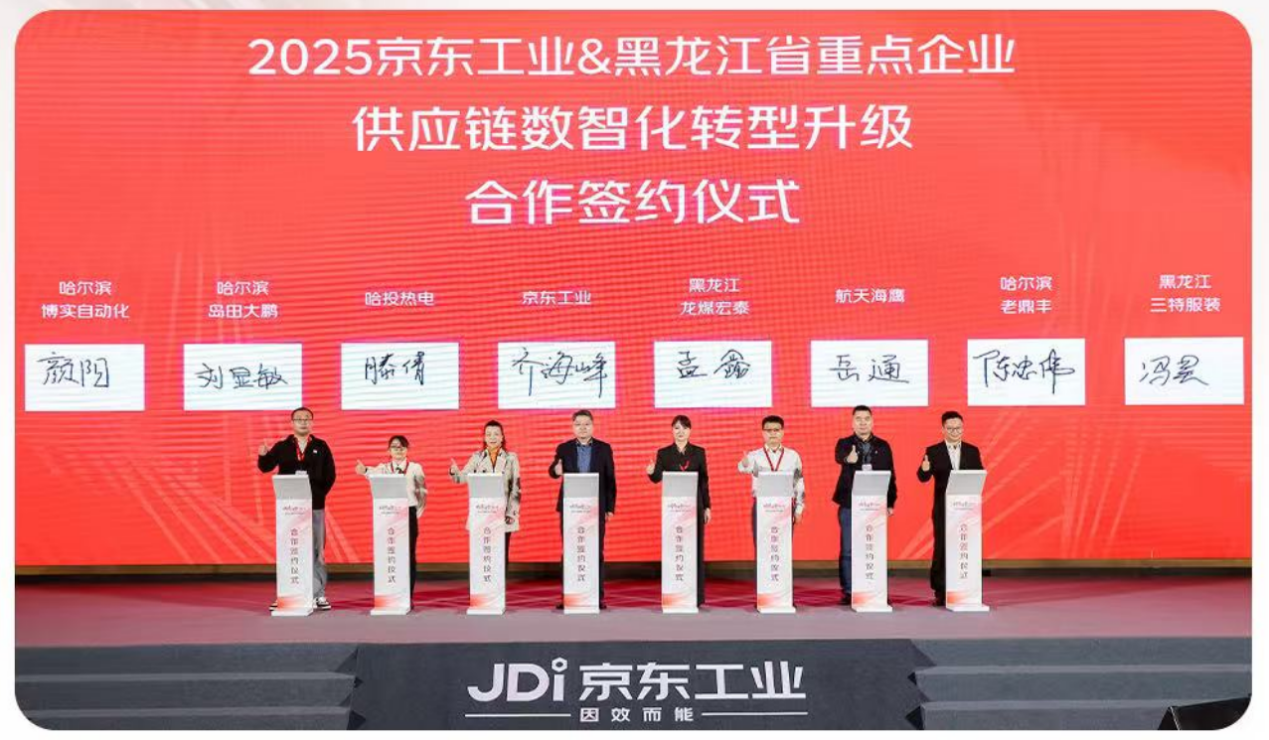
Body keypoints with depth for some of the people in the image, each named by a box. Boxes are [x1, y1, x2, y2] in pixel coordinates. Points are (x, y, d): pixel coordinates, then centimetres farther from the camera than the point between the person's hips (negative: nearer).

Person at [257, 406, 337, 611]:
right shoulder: (282, 447, 6)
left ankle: (318, 595, 10)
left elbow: (330, 475, 4)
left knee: (316, 551, 4)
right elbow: (265, 467, -7)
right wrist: (262, 456, -27)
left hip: (315, 506, 0)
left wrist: (319, 493, -6)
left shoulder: (321, 447, 6)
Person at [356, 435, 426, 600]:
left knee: (409, 555, 0)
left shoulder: (415, 467, 3)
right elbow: (375, 473, -20)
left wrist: (418, 511, 5)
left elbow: (423, 491, 10)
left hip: (409, 514, -1)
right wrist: (365, 470, -42)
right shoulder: (385, 467, 4)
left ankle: (408, 597, 5)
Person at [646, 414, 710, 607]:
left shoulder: (699, 452, 6)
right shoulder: (664, 453, 3)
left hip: (695, 506, 1)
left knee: (696, 548, 3)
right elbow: (657, 478, -9)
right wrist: (651, 472, -32)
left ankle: (696, 596, 9)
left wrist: (707, 507, 4)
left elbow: (704, 481, 7)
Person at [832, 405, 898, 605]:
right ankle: (848, 592, 7)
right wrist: (848, 458, -44)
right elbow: (839, 457, -20)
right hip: (849, 505, -1)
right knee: (848, 550, 1)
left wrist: (890, 502, 3)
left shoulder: (883, 446, 9)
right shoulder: (844, 443, 3)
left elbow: (890, 476, 10)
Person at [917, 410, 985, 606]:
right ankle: (940, 592, 8)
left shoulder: (972, 451, 8)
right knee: (941, 549, 1)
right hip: (943, 509, -2)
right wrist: (924, 469, -31)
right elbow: (923, 478, -8)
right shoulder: (933, 451, 1)